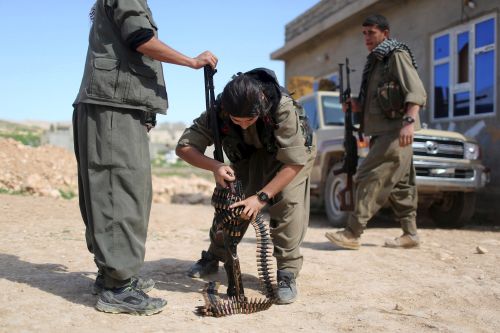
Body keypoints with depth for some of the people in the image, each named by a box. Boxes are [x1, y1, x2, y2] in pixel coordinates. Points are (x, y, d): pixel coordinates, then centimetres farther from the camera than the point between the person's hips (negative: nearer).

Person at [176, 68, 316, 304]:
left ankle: (287, 272, -14)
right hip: (250, 154, 3)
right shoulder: (218, 110, -30)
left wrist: (261, 197, -41)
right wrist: (215, 166, -46)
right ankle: (214, 256, 20)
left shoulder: (284, 108, -40)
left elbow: (294, 162, -36)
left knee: (287, 201, -26)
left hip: (293, 151, -3)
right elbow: (184, 147, -27)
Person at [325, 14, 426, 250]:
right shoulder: (375, 62, 22)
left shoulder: (397, 56, -4)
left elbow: (416, 91, -16)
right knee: (398, 184, 10)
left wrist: (409, 121, -30)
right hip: (381, 131, 9)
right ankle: (410, 234, 17)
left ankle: (352, 234, -13)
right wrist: (356, 106, 6)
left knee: (369, 178, -14)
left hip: (395, 131, -9)